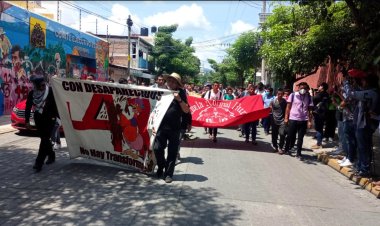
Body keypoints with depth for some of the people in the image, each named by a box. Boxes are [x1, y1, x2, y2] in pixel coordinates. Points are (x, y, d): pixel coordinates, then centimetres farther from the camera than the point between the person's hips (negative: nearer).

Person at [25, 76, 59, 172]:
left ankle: (39, 162, -9)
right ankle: (51, 155, 34)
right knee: (44, 139, 13)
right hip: (38, 119, 4)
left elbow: (57, 105, -10)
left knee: (45, 139, -10)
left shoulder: (50, 91, -14)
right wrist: (27, 121, -2)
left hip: (50, 118, -4)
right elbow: (28, 107, 2)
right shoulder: (32, 93, -3)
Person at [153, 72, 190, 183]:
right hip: (161, 125, 2)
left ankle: (168, 173, 16)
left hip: (174, 128, -2)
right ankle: (161, 167, 27)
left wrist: (179, 99, -18)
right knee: (157, 148, 2)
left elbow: (186, 110, -4)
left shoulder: (180, 93, 0)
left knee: (172, 152, 4)